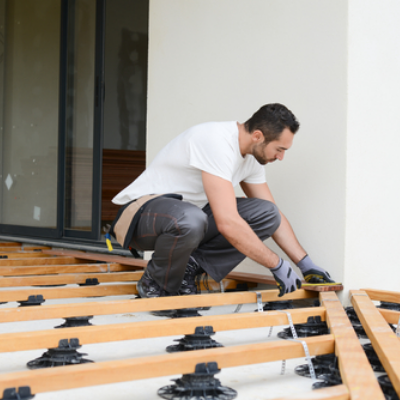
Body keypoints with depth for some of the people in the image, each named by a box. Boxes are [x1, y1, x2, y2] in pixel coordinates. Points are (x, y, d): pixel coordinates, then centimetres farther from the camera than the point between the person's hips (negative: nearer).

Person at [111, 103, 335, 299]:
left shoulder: (253, 154, 1)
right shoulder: (216, 142, -28)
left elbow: (274, 216, 11)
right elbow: (227, 223, -35)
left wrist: (307, 265, 3)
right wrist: (277, 265, -26)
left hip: (188, 212, 8)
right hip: (143, 210, -8)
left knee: (266, 214, -9)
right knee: (189, 220, -43)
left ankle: (190, 267, -2)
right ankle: (156, 284, -11)